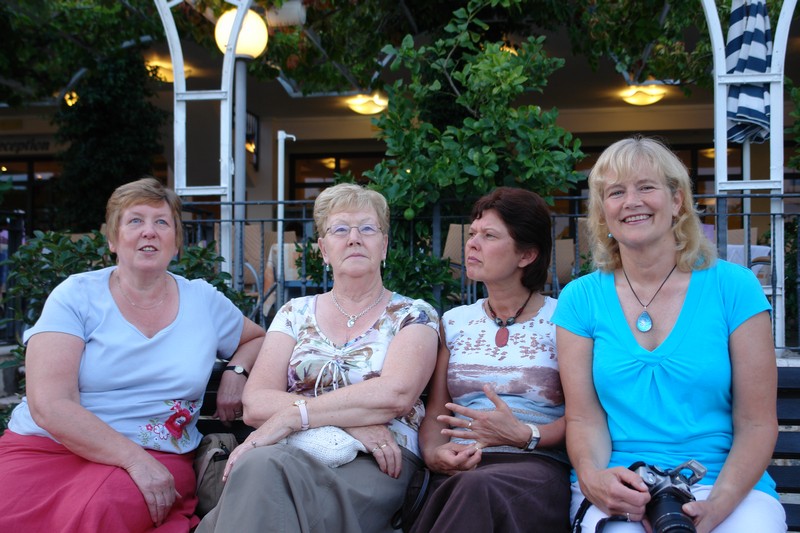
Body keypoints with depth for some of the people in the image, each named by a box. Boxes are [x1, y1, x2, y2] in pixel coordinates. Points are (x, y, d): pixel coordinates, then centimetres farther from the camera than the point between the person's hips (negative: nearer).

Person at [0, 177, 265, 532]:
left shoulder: (203, 300, 11)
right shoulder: (76, 295, 1)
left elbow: (257, 338, 31)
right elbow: (49, 405, -10)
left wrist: (236, 371, 6)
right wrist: (134, 459, -20)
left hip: (154, 458, 1)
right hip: (46, 447, 0)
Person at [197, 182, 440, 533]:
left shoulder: (414, 316, 9)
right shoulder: (295, 314, 17)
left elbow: (396, 394, -12)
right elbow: (255, 404, 1)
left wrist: (289, 416, -16)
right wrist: (351, 419, -13)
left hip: (374, 464, -3)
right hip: (292, 456, 3)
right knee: (259, 465, -36)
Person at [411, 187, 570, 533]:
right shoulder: (454, 322, 19)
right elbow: (435, 412, 15)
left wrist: (526, 436, -18)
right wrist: (433, 453, -7)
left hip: (537, 465, -3)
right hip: (460, 471, 3)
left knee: (480, 488, -39)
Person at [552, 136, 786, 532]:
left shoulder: (733, 287, 2)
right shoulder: (580, 299, 6)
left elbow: (757, 423, -1)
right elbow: (584, 418, 2)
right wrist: (593, 478, -20)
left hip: (728, 487, 1)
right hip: (620, 491, -1)